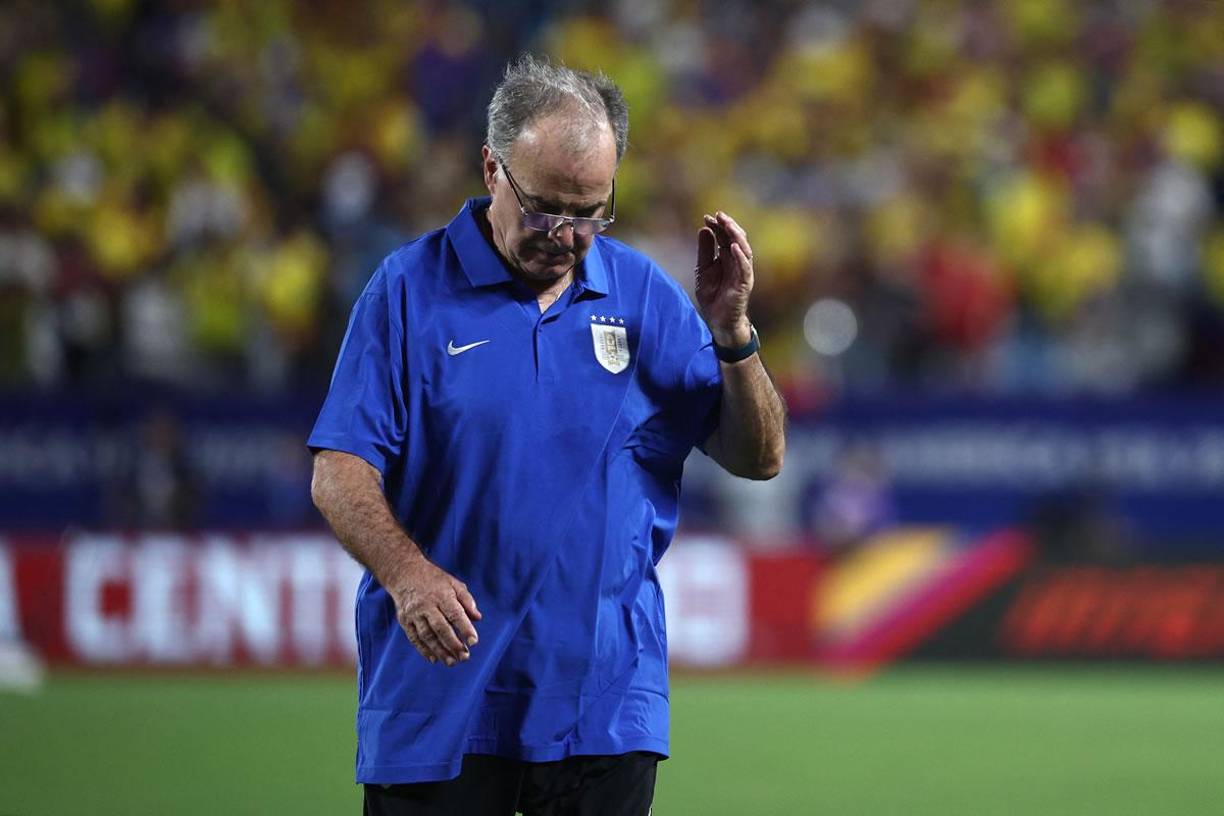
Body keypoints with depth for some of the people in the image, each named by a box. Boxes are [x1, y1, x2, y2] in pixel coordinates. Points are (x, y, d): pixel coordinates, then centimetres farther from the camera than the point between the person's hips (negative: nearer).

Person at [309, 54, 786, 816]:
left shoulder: (644, 295, 7)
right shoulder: (410, 288, -1)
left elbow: (758, 459, 7)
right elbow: (340, 473, -6)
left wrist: (731, 331, -10)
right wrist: (406, 572, -25)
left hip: (603, 698, 2)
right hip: (438, 689, -2)